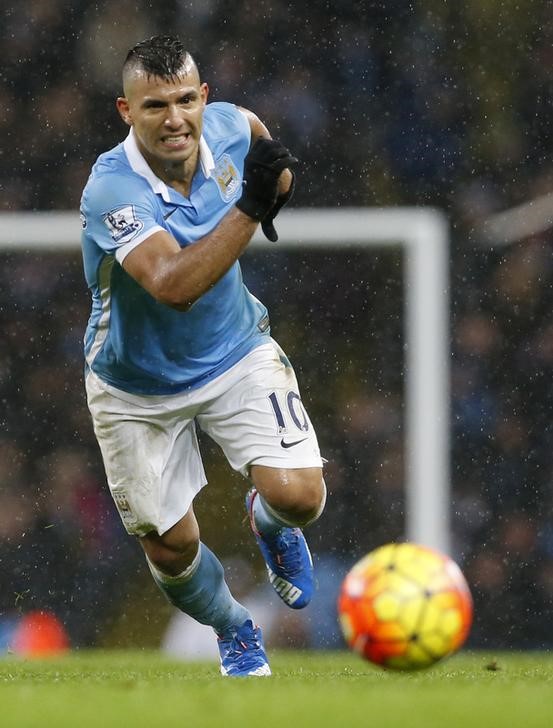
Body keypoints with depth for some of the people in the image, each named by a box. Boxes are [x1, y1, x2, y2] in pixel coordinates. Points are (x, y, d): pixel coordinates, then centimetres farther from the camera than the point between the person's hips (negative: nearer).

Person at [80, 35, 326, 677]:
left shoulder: (226, 126, -17)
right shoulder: (111, 190, -33)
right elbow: (173, 284, -49)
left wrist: (277, 182, 0)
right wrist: (248, 206, -55)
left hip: (237, 355, 3)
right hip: (137, 386, -2)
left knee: (298, 496, -17)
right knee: (171, 547, 7)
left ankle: (269, 523, 22)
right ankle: (234, 633, 40)